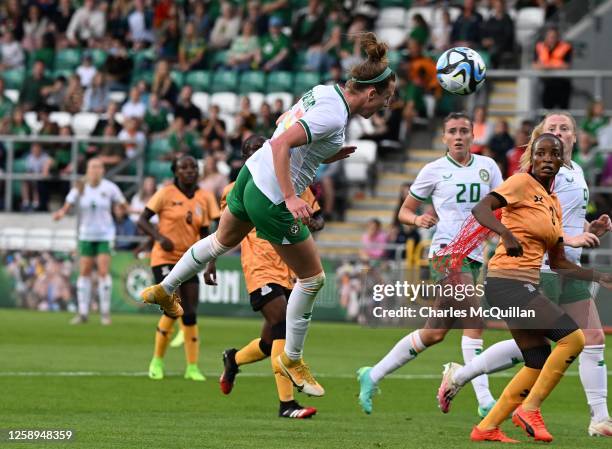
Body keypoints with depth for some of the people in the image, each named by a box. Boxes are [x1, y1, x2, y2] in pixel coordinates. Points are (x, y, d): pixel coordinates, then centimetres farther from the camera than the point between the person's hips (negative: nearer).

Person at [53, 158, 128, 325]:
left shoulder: (110, 188, -6)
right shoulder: (80, 188, -4)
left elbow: (122, 205, 0)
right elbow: (67, 206, -10)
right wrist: (61, 213, -31)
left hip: (105, 235, -2)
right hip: (86, 235, 2)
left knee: (103, 271, -11)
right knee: (84, 272, 1)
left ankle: (105, 312, -2)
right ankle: (83, 313, 9)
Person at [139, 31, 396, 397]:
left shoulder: (323, 91, 2)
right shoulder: (334, 116, -25)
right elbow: (281, 144, -31)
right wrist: (290, 198, -33)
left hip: (253, 174, 9)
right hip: (272, 200, -9)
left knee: (223, 241, 35)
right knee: (313, 277, 7)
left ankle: (164, 291, 52)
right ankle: (292, 359, 22)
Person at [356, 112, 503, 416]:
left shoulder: (487, 167, 12)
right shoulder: (434, 171, 2)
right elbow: (404, 211, 9)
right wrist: (417, 219, -13)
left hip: (474, 256, 5)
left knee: (433, 334, 6)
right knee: (474, 322, -22)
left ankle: (372, 376, 21)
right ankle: (485, 401, -24)